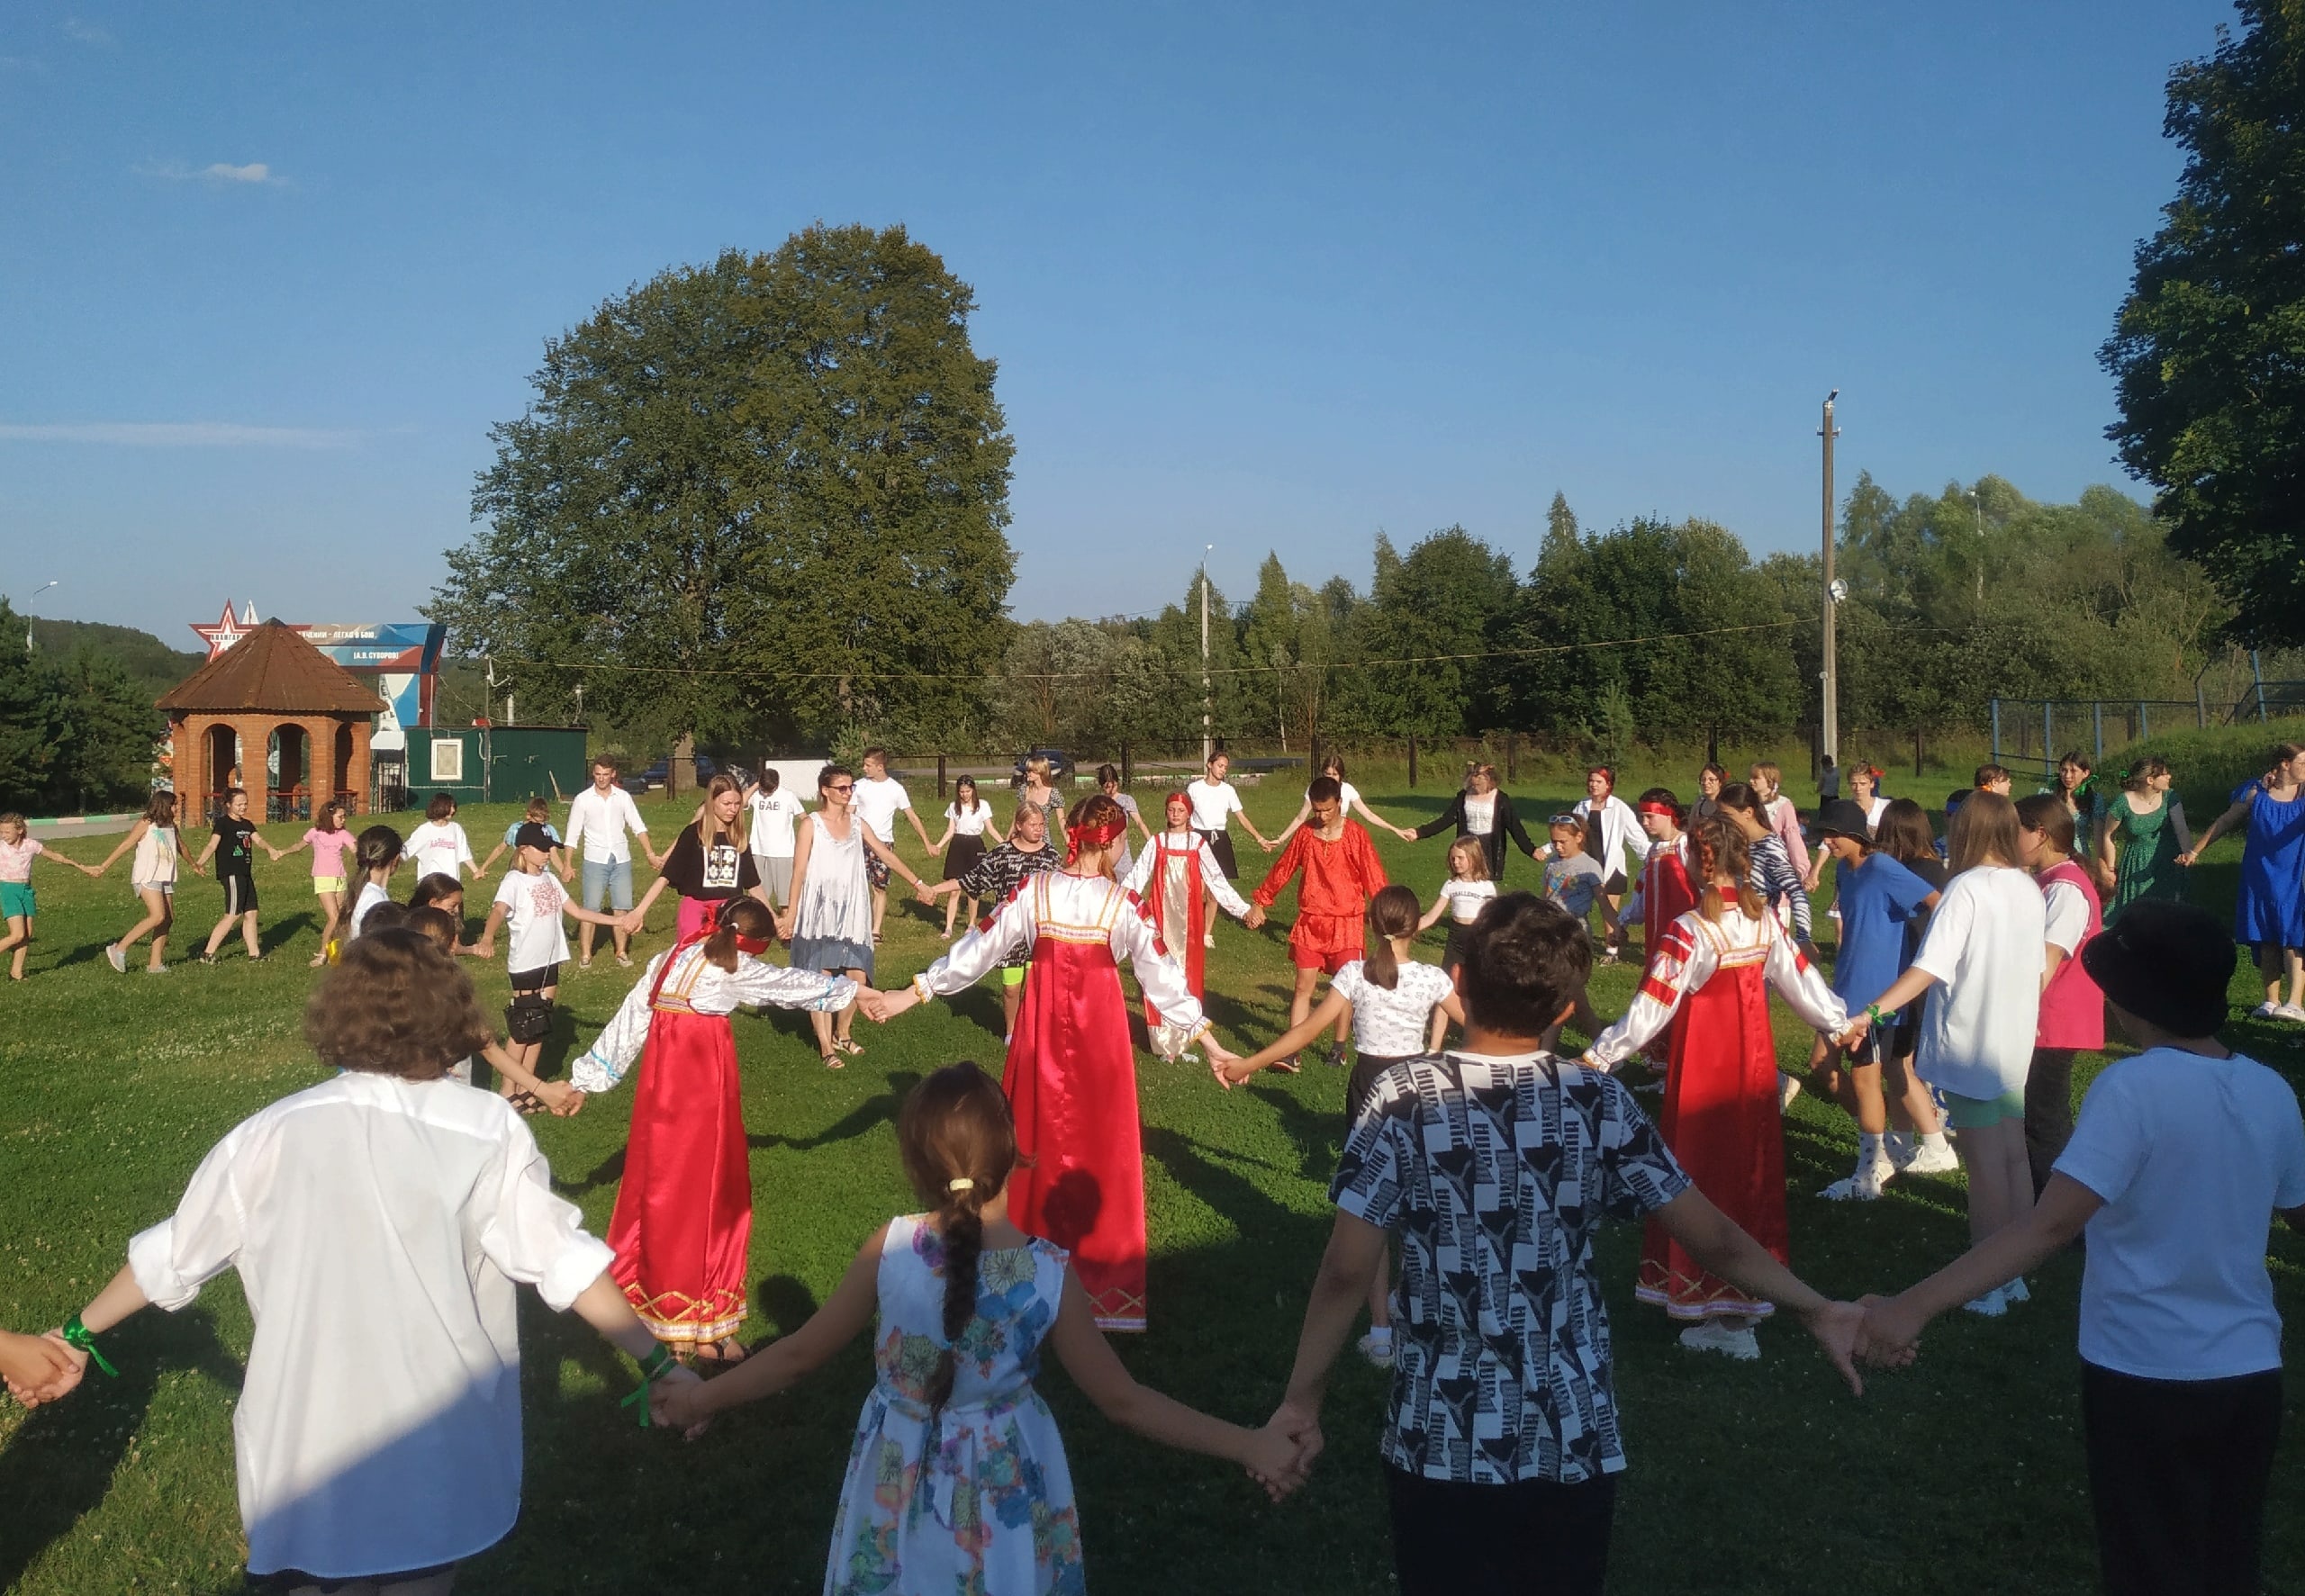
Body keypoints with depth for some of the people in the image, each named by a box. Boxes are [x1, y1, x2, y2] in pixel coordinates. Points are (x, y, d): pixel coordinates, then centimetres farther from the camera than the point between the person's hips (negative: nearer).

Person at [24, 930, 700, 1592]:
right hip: (437, 1447, -1)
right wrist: (657, 1362, -5)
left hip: (308, 1438, 1)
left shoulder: (272, 1133, -4)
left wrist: (79, 1331, 24)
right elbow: (563, 1260, -12)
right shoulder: (486, 1129, -11)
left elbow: (172, 1254, 7)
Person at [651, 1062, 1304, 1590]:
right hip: (1003, 1486, -1)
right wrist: (1248, 1444, -9)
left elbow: (797, 1356, -9)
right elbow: (1123, 1401, -16)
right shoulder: (1051, 1275, -23)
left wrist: (703, 1396, 8)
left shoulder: (889, 1249, -21)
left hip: (903, 1480, 1)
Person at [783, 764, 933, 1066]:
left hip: (852, 912, 4)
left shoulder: (857, 823, 10)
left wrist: (917, 882, 15)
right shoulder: (812, 824, -3)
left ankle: (841, 1035, 22)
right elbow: (799, 871, -5)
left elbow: (886, 855, 15)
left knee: (858, 978, 1)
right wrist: (791, 913, -8)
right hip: (819, 912, -4)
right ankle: (826, 1047, 4)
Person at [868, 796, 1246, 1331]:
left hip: (1043, 1028, 2)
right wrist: (1205, 1037, -4)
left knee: (1036, 1135, 15)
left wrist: (913, 993, 5)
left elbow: (976, 950, -3)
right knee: (1099, 1143, 9)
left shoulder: (1033, 892, -5)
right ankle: (1100, 1262, 18)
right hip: (1099, 1031, -2)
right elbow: (1161, 974, -9)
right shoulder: (1121, 903, -10)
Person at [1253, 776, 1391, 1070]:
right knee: (1303, 986, 0)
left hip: (1345, 922, -2)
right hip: (1310, 921, 2)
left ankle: (1339, 1047, 20)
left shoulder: (1355, 834, -7)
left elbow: (1373, 875, -9)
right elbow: (1282, 870, 10)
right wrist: (1261, 901, 15)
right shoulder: (1305, 834, 1)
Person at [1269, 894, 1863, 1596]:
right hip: (1576, 1437, 2)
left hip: (1442, 1439, -2)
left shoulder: (1406, 1099, -13)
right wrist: (1819, 1310, 11)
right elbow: (1715, 1240, -4)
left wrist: (1301, 1401, -4)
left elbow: (1346, 1273, -15)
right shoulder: (1601, 1101, -7)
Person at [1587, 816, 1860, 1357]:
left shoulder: (1689, 931, -18)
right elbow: (1801, 980, 10)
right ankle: (1749, 1295, 27)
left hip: (1705, 1068, -6)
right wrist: (1837, 1024, 25)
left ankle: (1722, 1316, 5)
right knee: (1754, 1168, 16)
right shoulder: (1766, 921, -1)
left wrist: (1600, 1054, -13)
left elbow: (1652, 1008, -18)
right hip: (1755, 1063, 6)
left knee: (1706, 1174, 2)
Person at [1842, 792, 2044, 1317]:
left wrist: (1871, 1012, -31)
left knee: (1985, 1164, 1)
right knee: (2014, 1156, 15)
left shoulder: (1966, 889, -18)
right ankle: (2015, 1274, 26)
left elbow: (1928, 968, -27)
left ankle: (1986, 1285, 10)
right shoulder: (2029, 890, 5)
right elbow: (2036, 968, 14)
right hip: (2016, 1047, 7)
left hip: (1969, 1048, -7)